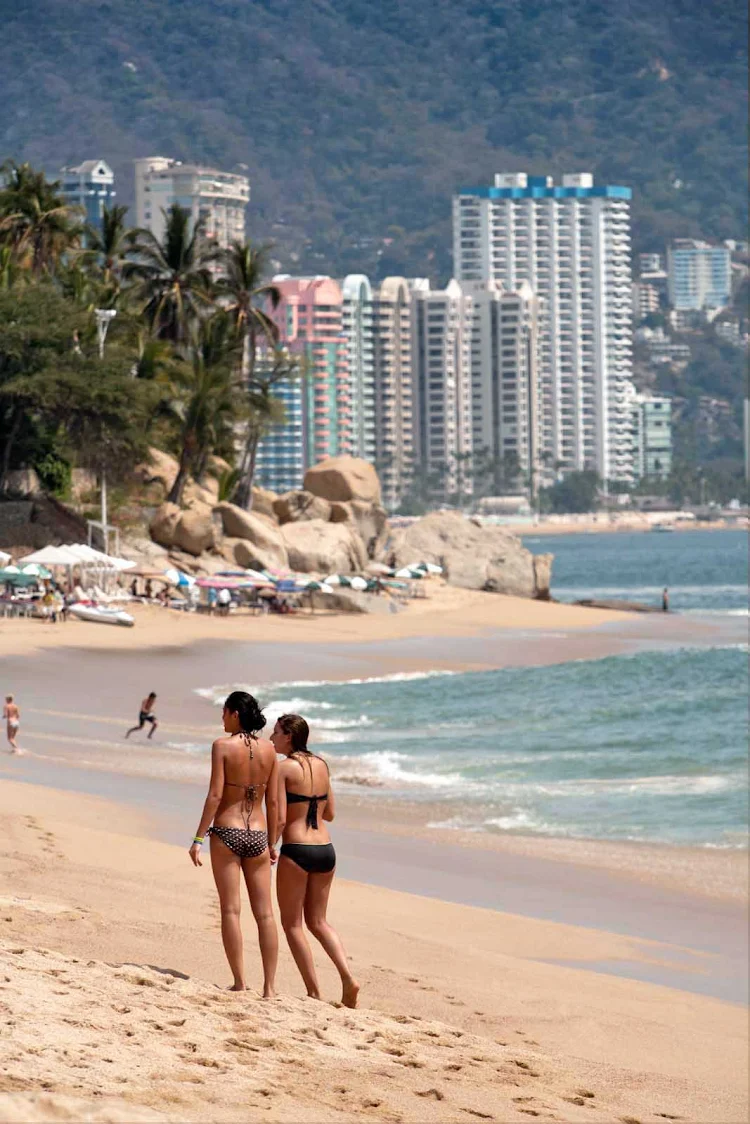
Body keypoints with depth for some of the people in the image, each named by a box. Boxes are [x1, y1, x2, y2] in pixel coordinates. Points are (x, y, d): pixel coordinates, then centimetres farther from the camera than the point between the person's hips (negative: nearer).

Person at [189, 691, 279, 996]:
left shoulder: (223, 745, -9)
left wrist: (199, 838, -9)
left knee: (230, 910, 1)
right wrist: (273, 843, 13)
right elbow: (273, 801, 5)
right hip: (257, 835, 4)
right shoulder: (268, 749, 3)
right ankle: (269, 987, 4)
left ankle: (239, 983, -2)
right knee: (264, 913, 5)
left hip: (227, 833, -4)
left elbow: (215, 796, -13)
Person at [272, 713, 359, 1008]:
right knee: (318, 921, 18)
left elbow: (280, 819, -14)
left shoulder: (283, 768, -10)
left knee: (292, 923, 9)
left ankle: (314, 992, 5)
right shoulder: (321, 765, 9)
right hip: (325, 849, 6)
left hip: (296, 851, -6)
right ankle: (348, 978, -1)